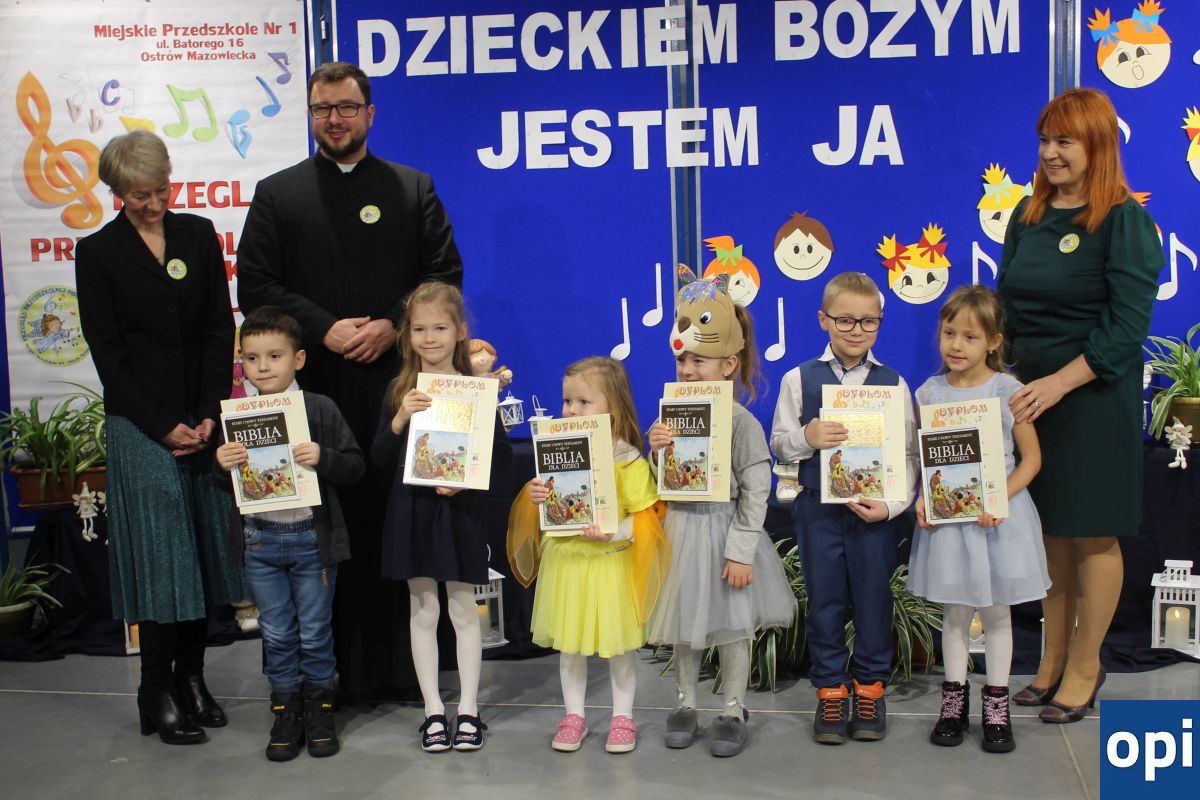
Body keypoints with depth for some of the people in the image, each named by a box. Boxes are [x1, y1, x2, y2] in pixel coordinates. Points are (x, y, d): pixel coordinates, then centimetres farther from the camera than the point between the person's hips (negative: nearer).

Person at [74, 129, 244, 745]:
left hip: (206, 420, 3)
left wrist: (209, 415, -5)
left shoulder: (198, 235, 9)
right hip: (141, 427, -3)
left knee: (206, 546, 6)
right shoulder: (98, 253, 0)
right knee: (159, 553, -2)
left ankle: (192, 678, 18)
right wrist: (163, 425, -9)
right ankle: (158, 694, 8)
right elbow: (108, 353, -3)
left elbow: (221, 330, 5)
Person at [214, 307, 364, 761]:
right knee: (277, 634, 12)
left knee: (315, 633, 9)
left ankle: (318, 707, 26)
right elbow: (227, 485, 9)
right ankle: (285, 712, 26)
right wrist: (224, 466, -12)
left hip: (311, 537, -2)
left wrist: (322, 458, -25)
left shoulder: (320, 409, -6)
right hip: (260, 539, 3)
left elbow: (355, 466, -7)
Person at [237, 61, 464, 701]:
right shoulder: (277, 194, 11)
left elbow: (445, 275, 7)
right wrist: (326, 329, -8)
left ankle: (402, 667, 10)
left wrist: (392, 326, -7)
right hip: (316, 388, 0)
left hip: (398, 380, 0)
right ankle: (340, 668, 8)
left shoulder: (413, 188, 13)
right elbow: (256, 286, 4)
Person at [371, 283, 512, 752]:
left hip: (459, 511, -2)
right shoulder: (400, 391, 3)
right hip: (412, 511, 2)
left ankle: (468, 710, 18)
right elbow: (380, 460, -1)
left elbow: (503, 453, -2)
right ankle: (433, 711, 19)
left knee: (463, 609, 7)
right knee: (422, 611, 8)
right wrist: (399, 421, -17)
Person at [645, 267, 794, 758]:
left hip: (722, 530, -5)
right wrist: (656, 451, -13)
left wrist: (741, 552, -16)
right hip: (680, 531, 5)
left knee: (731, 626, 7)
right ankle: (686, 704, 30)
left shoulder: (742, 422, -14)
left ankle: (734, 712, 22)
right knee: (684, 624, 14)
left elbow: (755, 492, -14)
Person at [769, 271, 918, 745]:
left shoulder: (893, 383, 1)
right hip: (819, 510, 0)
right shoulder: (799, 380, 1)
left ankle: (870, 688, 24)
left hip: (876, 511, 0)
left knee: (873, 600, 8)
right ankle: (830, 692, 21)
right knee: (824, 602, 8)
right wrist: (806, 438, -17)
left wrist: (892, 505, -11)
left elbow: (908, 454, 1)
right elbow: (779, 444, 4)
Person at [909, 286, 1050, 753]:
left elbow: (1031, 457, -4)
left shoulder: (1008, 390, -7)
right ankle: (955, 699, 23)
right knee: (955, 611, 10)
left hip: (998, 515, -2)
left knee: (996, 611, 8)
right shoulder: (930, 393, 1)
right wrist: (923, 499, -9)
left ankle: (996, 704, 20)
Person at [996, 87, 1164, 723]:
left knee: (1092, 532, 5)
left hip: (1093, 395, -6)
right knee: (1048, 526, 12)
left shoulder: (1125, 221, -9)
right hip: (1030, 393, 6)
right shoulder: (1028, 217, 9)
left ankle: (1085, 666, 18)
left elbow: (1126, 326, -15)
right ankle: (1053, 659, 25)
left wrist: (1058, 382, -21)